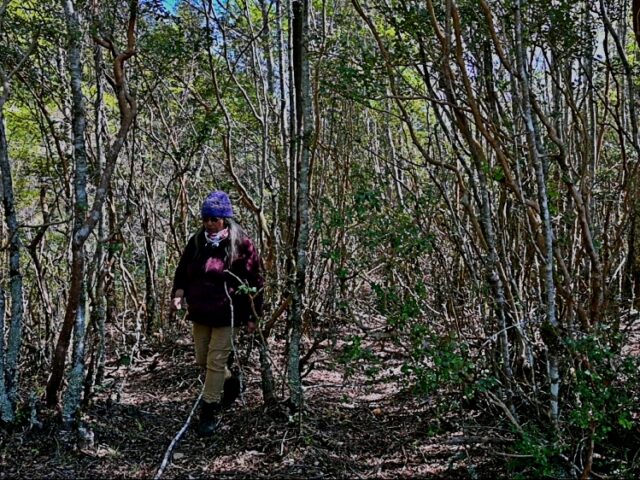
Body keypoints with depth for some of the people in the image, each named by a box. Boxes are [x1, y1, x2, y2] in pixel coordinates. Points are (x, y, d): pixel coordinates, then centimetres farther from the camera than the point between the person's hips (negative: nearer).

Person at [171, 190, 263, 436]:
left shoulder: (241, 243, -9)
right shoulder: (196, 241, 4)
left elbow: (254, 280, -6)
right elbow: (182, 271, 13)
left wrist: (252, 316, -6)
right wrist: (178, 292, -7)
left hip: (226, 313, -6)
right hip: (200, 313, 6)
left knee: (216, 361, -4)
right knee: (203, 359, 15)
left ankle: (209, 413, 8)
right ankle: (230, 384, 42)